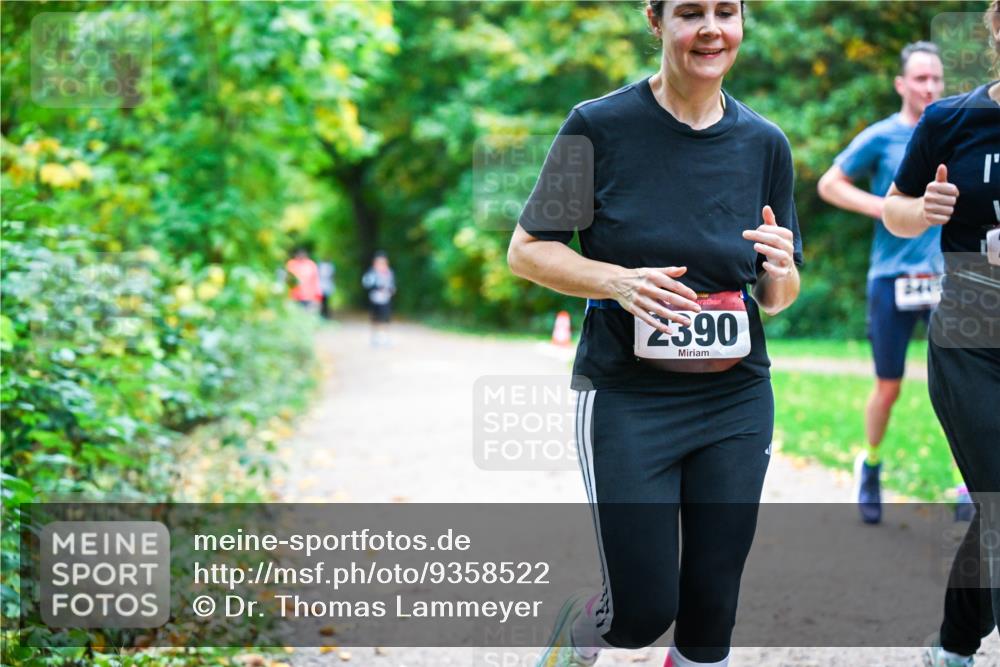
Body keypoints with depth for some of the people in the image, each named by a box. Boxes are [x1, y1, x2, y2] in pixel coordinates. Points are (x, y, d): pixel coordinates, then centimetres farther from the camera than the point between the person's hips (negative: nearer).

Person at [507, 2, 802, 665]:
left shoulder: (764, 143, 5)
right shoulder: (601, 126, -7)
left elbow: (776, 297, 11)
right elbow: (526, 250, -3)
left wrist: (781, 274, -12)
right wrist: (619, 280, -19)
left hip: (737, 403, 4)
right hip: (627, 401, -4)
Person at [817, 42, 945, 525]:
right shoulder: (881, 137, -1)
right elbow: (829, 185, 3)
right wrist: (882, 207, -9)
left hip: (946, 274, 2)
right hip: (892, 275, -2)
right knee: (888, 388, 7)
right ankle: (870, 465, 31)